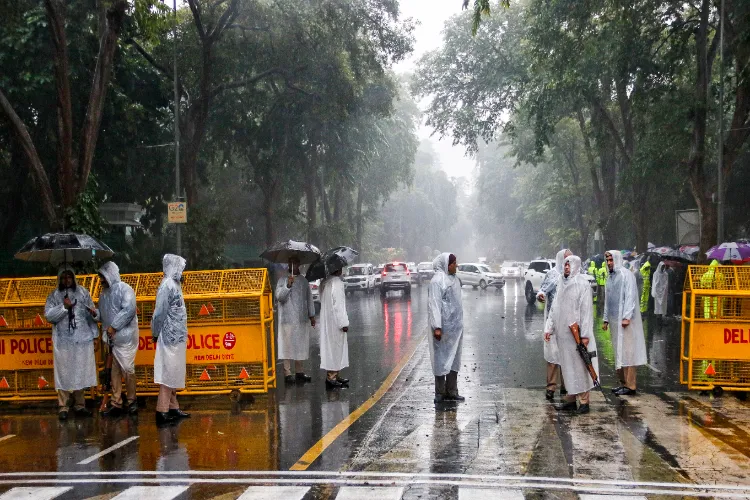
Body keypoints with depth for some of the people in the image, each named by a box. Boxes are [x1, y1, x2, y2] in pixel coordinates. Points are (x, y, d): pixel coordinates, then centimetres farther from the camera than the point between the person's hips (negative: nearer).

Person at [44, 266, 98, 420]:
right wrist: (64, 307, -14)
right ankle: (63, 406, 4)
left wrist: (94, 313, -16)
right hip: (63, 341, -2)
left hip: (82, 339, 2)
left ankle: (79, 405, 16)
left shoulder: (83, 292, 8)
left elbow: (92, 312, 6)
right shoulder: (54, 296, 5)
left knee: (81, 373, 7)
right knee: (64, 373, -1)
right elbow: (48, 315, -4)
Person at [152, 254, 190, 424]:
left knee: (173, 374, 14)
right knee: (167, 374, -6)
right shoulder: (167, 285, -16)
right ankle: (162, 412, -4)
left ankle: (173, 408, 21)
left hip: (177, 337, 9)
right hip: (170, 337, -9)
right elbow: (159, 313, -17)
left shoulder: (174, 284, 13)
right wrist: (156, 333, -6)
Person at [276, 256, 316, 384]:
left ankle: (299, 371, 18)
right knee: (287, 345, -5)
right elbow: (279, 296, -15)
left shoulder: (304, 281, 13)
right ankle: (287, 373, -1)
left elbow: (309, 298, 18)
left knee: (301, 345, 9)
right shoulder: (282, 280, -2)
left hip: (301, 319, 5)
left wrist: (311, 315, 16)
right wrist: (288, 285, -27)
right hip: (287, 319, -5)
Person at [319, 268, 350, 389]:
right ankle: (331, 378, -2)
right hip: (335, 321, -9)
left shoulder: (324, 282, 10)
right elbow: (338, 305, -20)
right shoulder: (337, 282, -18)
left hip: (326, 321, 9)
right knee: (336, 347, -4)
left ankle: (332, 375, 22)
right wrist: (344, 323, -16)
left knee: (330, 346, 15)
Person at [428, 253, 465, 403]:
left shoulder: (453, 279, 13)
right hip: (444, 326, -9)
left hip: (455, 325, 9)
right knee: (442, 358, -2)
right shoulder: (437, 281, -14)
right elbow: (434, 304, -19)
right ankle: (440, 393, 6)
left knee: (454, 358, 12)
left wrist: (459, 323, 20)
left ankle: (452, 392, 19)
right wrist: (437, 327, -23)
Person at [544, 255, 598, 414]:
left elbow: (586, 310, -12)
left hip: (576, 333, -7)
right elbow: (554, 308, 18)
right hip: (562, 333, 7)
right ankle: (570, 400, 18)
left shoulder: (582, 285, -8)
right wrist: (549, 328, 12)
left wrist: (585, 334, -16)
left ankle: (584, 401, 3)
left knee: (579, 366, -3)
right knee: (567, 366, 11)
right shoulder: (561, 284, 13)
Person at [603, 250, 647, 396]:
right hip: (614, 321, 8)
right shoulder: (610, 277, 17)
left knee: (626, 352, -8)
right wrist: (606, 319, 19)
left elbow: (630, 296, -13)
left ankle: (630, 385, -6)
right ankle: (623, 382, 15)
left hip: (625, 320, -8)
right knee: (618, 352, 9)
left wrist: (626, 317, -19)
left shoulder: (626, 275, -6)